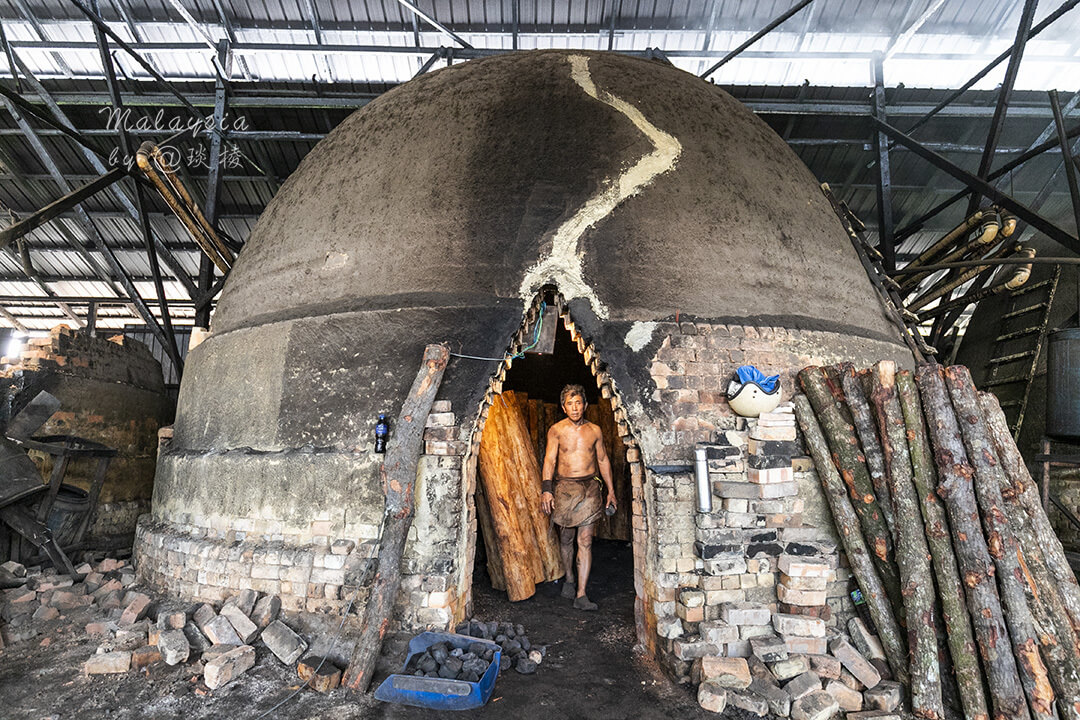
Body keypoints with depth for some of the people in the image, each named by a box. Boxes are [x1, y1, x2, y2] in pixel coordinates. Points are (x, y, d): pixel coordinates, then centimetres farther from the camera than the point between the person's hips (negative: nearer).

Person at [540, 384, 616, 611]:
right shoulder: (556, 430, -2)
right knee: (566, 538, 11)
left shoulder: (594, 430, 5)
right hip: (564, 487, -1)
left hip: (590, 487, 1)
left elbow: (603, 460, 13)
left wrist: (611, 490, 14)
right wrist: (546, 489, -20)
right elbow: (550, 459, -9)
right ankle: (569, 578, 36)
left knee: (585, 541, -4)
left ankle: (581, 595, -1)